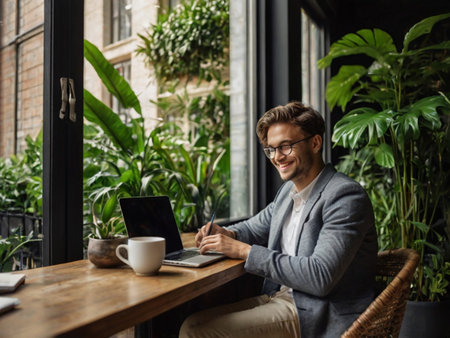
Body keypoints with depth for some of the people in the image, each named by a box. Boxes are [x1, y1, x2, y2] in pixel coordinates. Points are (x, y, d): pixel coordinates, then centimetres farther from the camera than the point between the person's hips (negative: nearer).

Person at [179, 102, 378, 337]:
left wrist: (245, 250, -22)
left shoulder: (346, 196, -17)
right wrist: (227, 234, -2)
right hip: (279, 295, 7)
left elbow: (320, 277, -25)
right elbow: (257, 226, 23)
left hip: (319, 314, -7)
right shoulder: (289, 190, 9)